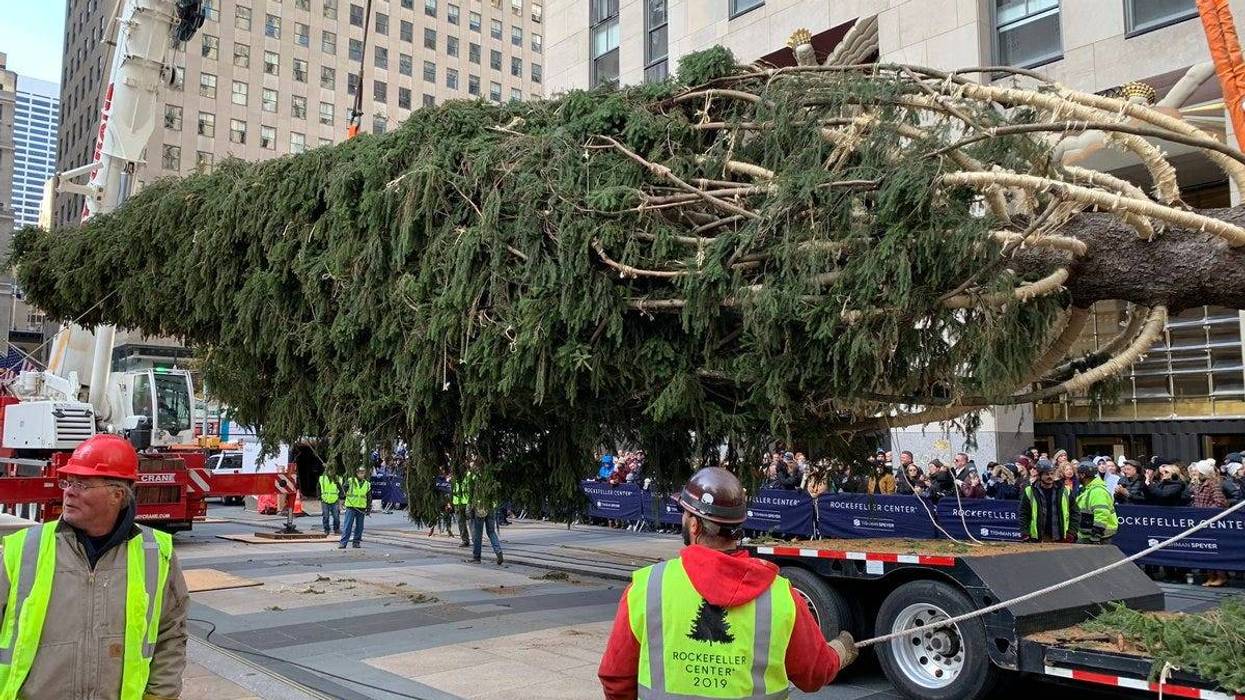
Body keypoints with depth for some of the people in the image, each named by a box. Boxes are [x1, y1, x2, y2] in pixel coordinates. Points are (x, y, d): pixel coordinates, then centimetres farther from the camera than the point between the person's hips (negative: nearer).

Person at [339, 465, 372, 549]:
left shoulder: (367, 484, 10)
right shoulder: (350, 481, 1)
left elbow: (369, 498, 13)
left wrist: (369, 508, 10)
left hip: (361, 508, 3)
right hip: (351, 507, -3)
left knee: (359, 526, 7)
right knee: (347, 525, -5)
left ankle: (357, 542, 15)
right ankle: (343, 542, -4)